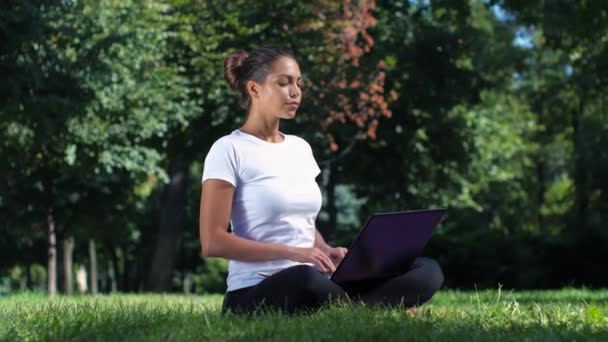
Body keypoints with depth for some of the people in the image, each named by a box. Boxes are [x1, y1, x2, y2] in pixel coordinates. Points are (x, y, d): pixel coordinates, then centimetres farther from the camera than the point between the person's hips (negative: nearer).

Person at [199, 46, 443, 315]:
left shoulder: (300, 147, 17)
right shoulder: (229, 150, -4)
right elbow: (212, 241, -11)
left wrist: (327, 252, 1)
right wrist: (291, 253, -19)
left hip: (312, 285, 7)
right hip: (257, 294, -7)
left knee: (427, 271, -11)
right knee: (304, 280, -44)